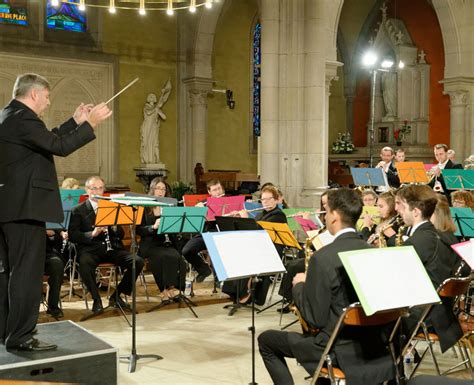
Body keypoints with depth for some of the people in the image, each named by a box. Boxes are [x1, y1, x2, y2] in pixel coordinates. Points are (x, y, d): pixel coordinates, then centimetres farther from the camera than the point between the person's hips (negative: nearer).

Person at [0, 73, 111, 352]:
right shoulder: (23, 118, -15)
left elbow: (47, 141, 19)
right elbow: (59, 147, -23)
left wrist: (75, 121, 18)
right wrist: (91, 124, -15)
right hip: (25, 207, -11)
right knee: (27, 273, -6)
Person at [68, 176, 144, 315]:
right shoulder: (78, 210, 7)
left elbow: (121, 235, 14)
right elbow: (72, 235, -4)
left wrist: (115, 227, -9)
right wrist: (92, 233, -20)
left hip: (112, 248, 4)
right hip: (90, 249, -3)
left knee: (138, 261, -19)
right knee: (85, 263, -38)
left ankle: (116, 296, -2)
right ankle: (96, 299, -17)